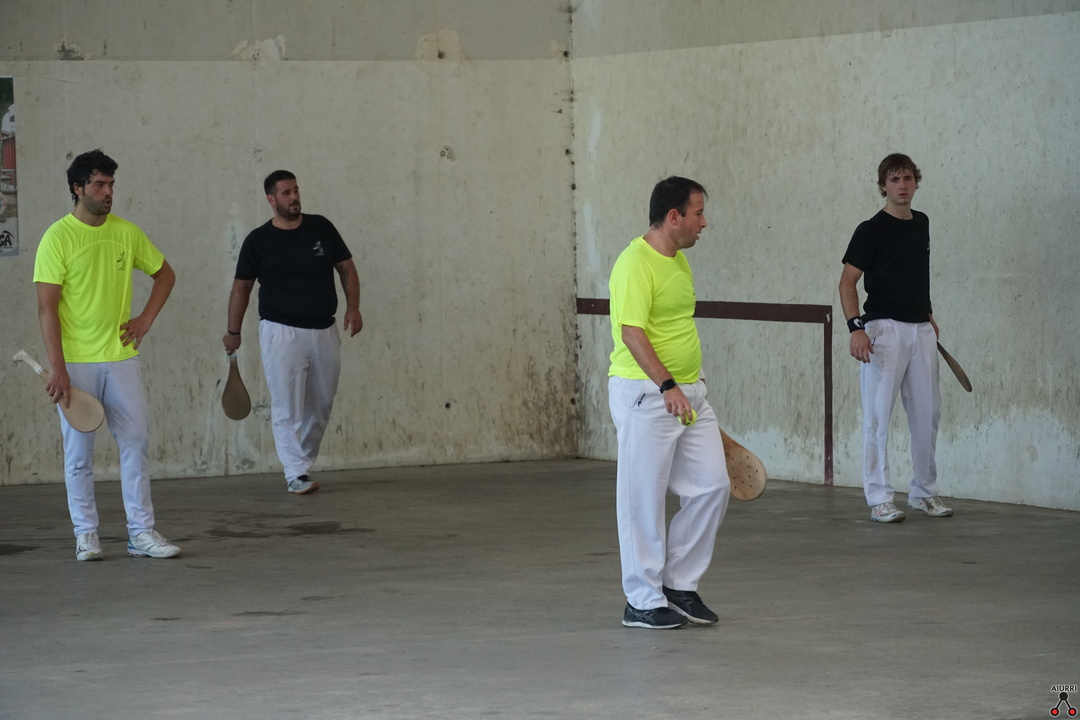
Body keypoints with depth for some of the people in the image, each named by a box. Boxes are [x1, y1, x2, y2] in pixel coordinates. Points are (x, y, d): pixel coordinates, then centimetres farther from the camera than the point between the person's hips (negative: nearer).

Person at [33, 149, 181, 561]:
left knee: (136, 443, 2)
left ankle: (141, 533, 7)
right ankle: (86, 536, 11)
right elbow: (47, 307, -11)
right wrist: (57, 367, -16)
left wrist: (146, 319, 7)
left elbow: (165, 274, 21)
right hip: (75, 362, -4)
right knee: (79, 453, 3)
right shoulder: (58, 237, -8)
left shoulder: (127, 233, 6)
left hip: (121, 357, 4)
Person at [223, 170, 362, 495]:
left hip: (324, 331, 4)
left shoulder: (321, 228, 6)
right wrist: (233, 331, 5)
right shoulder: (258, 240, -1)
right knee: (288, 407, -9)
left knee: (320, 406, 9)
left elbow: (347, 268, 11)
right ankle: (296, 474, -9)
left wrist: (353, 307, -4)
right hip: (281, 331, -4)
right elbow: (241, 287, 7)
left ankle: (303, 463, 23)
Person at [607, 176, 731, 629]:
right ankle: (643, 602, 6)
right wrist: (667, 385, -28)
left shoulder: (678, 261, 14)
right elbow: (632, 333, -23)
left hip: (688, 392, 9)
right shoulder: (636, 264, -16)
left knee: (712, 486, 6)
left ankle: (680, 584, 18)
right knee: (644, 499, -2)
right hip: (645, 395, -9)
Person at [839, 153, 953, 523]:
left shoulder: (921, 223, 13)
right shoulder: (871, 230, -7)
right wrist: (856, 327, -21)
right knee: (878, 415, -5)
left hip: (921, 329, 7)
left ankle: (924, 492, 21)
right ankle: (879, 499, -2)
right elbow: (847, 282, -10)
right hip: (884, 329, -7)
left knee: (927, 413, 9)